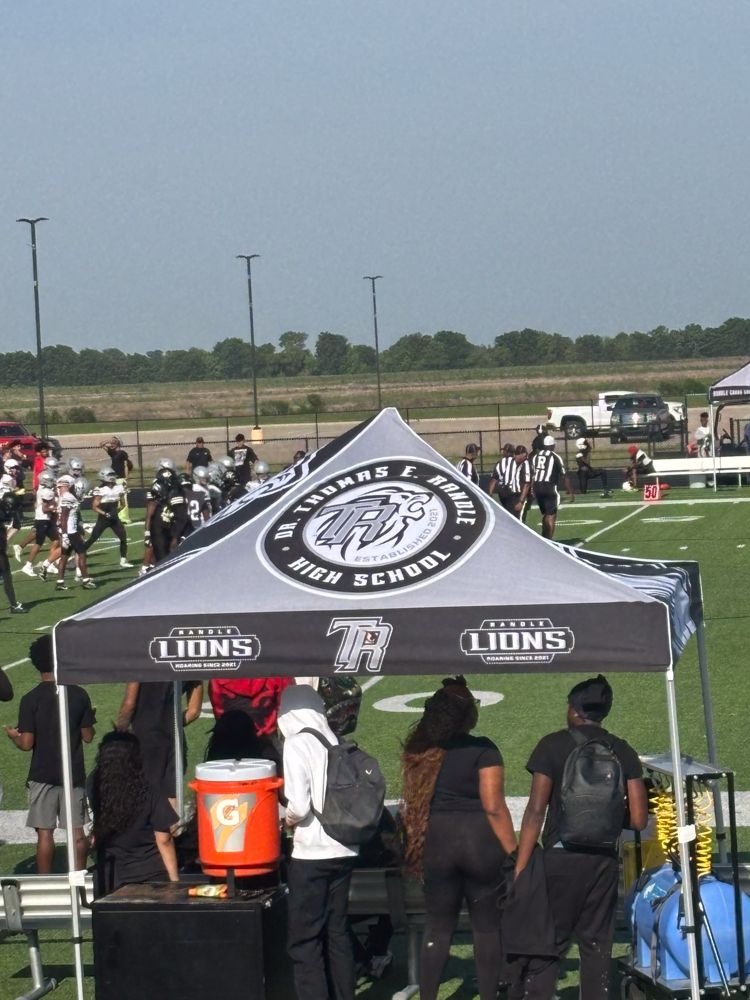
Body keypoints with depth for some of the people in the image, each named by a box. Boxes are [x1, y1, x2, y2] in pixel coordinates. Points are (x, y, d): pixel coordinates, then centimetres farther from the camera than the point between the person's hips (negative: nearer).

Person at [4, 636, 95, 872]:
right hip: (74, 773, 2)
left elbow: (27, 743, -12)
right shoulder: (79, 695, -4)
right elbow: (88, 736, 1)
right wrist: (88, 721, 22)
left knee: (45, 833, 3)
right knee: (77, 831, 10)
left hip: (42, 775, -2)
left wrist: (13, 735, 9)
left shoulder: (31, 700, -11)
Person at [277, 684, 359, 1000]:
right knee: (337, 932, 15)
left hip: (312, 853, -6)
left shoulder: (297, 744, -11)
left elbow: (298, 805, -17)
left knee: (304, 940, 1)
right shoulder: (337, 742, 6)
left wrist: (289, 818, 2)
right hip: (343, 850, 6)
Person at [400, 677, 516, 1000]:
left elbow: (413, 804, 9)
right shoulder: (482, 750, -11)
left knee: (438, 926, 13)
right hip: (480, 841, -4)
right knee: (487, 927, 6)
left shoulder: (421, 751, 4)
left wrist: (417, 850, 18)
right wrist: (512, 852, -10)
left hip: (437, 842, 4)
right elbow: (494, 806, -15)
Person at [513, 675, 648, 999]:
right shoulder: (623, 752, 5)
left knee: (548, 945, 1)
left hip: (561, 858, -3)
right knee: (597, 943, 11)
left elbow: (536, 811, -9)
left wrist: (519, 868, -7)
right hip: (605, 860, 3)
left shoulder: (552, 746, -4)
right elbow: (639, 820, 1)